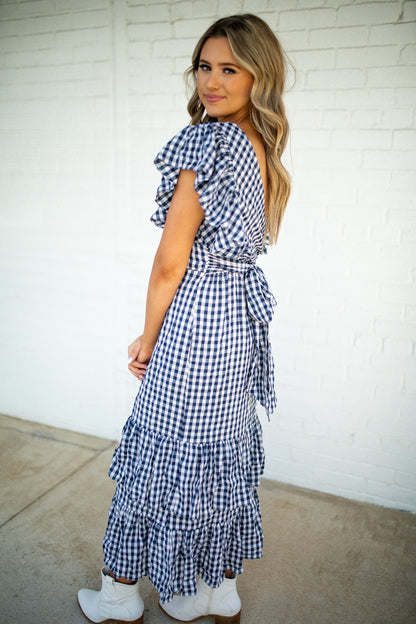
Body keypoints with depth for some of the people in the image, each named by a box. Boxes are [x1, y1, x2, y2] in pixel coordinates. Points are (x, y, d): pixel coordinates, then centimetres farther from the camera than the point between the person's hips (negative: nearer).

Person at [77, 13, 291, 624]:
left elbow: (171, 260, -18)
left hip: (194, 318, -8)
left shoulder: (206, 142, -17)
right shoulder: (264, 150, 9)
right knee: (224, 449, 18)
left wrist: (147, 338, -4)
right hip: (242, 317, 8)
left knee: (162, 452, 8)